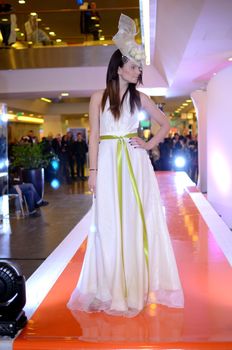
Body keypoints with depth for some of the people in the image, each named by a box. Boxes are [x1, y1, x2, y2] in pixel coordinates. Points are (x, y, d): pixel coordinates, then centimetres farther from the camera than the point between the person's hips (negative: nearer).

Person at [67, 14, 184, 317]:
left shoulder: (139, 98, 8)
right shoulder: (99, 97, 4)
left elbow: (165, 124, 16)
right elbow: (94, 137, 2)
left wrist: (150, 144, 3)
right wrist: (93, 172, -4)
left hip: (136, 166, 2)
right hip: (109, 165, -1)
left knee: (138, 222, 4)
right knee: (109, 226, 1)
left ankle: (138, 285, 16)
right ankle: (112, 289, 13)